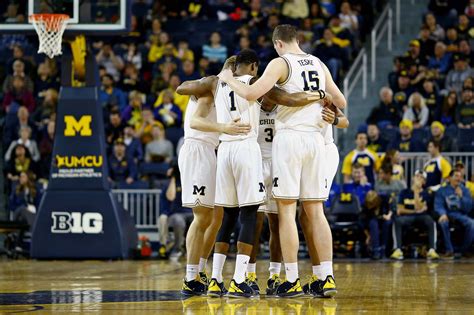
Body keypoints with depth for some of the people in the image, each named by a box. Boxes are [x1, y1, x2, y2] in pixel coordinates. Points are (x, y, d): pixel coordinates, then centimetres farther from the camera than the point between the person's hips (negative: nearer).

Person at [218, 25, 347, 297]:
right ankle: (328, 278, 3)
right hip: (316, 138, 5)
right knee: (316, 211, 8)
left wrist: (229, 79, 3)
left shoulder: (281, 63, -4)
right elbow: (341, 103, 21)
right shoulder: (319, 65, 14)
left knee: (287, 211, -1)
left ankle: (293, 280, -3)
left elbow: (251, 94, -15)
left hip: (289, 137, -5)